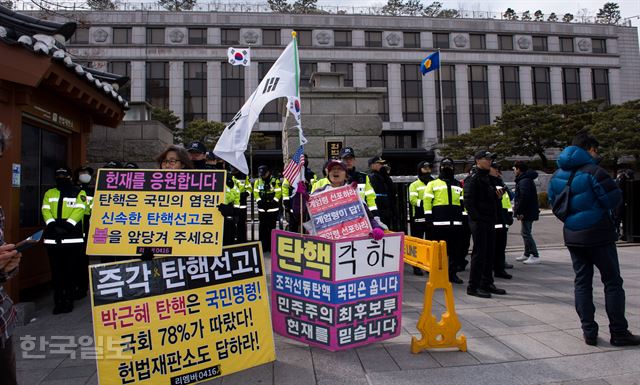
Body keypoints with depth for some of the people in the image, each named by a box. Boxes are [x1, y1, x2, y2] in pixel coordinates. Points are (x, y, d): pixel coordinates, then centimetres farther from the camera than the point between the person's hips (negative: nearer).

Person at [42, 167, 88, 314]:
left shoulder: (79, 193, 6)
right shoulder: (49, 193, 16)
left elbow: (79, 210, -8)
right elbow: (46, 211, 3)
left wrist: (67, 226, -21)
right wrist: (53, 225, -15)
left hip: (73, 238, -3)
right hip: (53, 238, 3)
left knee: (71, 271, 2)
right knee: (56, 271, 6)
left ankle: (68, 301, 12)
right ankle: (58, 302, 15)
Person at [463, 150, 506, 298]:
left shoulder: (488, 179, 19)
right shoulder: (473, 179, -10)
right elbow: (468, 202, -17)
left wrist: (498, 196, 6)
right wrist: (477, 218, -19)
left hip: (490, 222, 9)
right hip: (479, 222, -9)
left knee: (490, 253, 13)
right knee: (479, 253, -6)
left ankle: (487, 284, 24)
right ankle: (473, 287, 1)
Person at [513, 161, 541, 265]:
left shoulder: (524, 181, -18)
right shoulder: (526, 179, 17)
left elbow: (524, 197, -26)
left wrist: (519, 212, -22)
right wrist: (517, 209, 19)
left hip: (527, 213, -11)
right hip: (528, 212, 11)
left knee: (526, 233, -8)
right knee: (525, 232, 18)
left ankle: (535, 256, -5)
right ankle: (527, 254, 27)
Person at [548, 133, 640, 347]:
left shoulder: (557, 175, 7)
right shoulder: (592, 171, -15)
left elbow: (553, 202, 12)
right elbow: (614, 199, -15)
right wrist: (599, 207, 5)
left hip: (572, 236, 6)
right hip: (598, 234, -6)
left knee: (582, 283, 10)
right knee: (612, 282, 6)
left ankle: (589, 332, 12)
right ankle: (619, 333, 11)